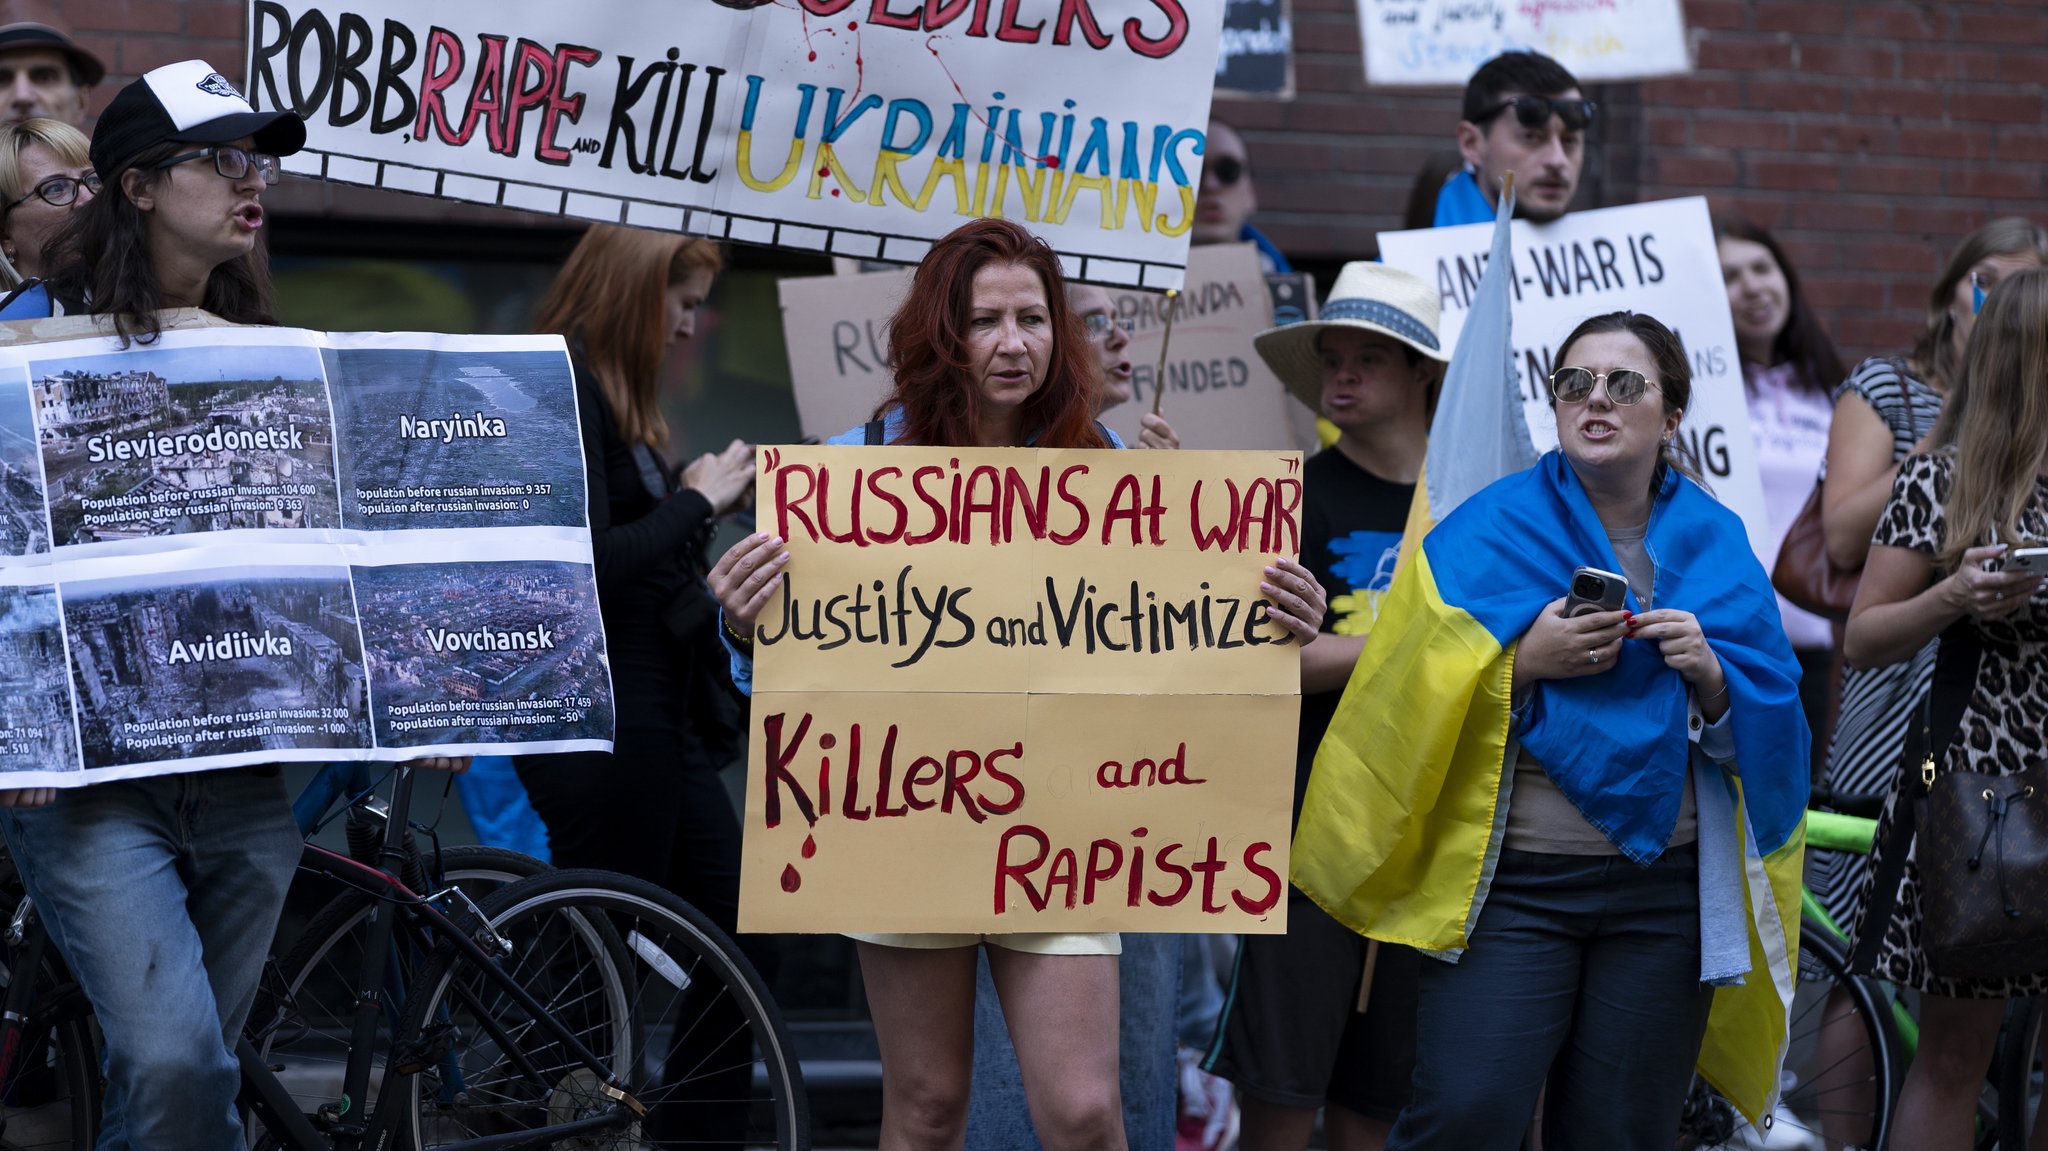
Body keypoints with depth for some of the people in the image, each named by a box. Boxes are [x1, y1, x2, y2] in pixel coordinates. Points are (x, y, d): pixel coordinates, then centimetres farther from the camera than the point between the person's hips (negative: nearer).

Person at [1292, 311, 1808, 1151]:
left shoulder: (1715, 545, 11)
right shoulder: (1488, 531, 3)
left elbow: (1767, 730, 10)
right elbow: (1409, 697, -3)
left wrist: (1710, 674, -9)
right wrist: (1523, 660, -15)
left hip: (1666, 890, 3)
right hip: (1514, 881, -2)